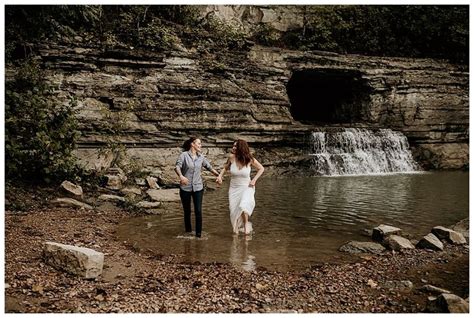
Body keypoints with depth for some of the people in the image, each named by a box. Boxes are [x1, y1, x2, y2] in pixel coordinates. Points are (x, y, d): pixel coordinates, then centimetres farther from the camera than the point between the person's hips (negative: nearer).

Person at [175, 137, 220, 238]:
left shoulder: (201, 157, 6)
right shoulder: (184, 155, -7)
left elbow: (209, 167, 16)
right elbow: (177, 167, -19)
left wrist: (219, 175, 7)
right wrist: (181, 176, -38)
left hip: (198, 187, 3)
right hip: (185, 188, -2)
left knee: (198, 211, -5)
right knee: (187, 211, 10)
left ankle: (198, 233, 4)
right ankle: (188, 230, 27)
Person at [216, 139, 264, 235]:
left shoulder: (250, 159, -14)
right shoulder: (231, 157, -9)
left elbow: (261, 168, 1)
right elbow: (225, 167, 11)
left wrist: (254, 180, -7)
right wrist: (220, 176, -4)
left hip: (246, 188, -3)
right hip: (234, 188, 3)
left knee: (243, 206, -26)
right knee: (234, 211, 5)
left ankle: (246, 224, 2)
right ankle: (236, 230, 29)